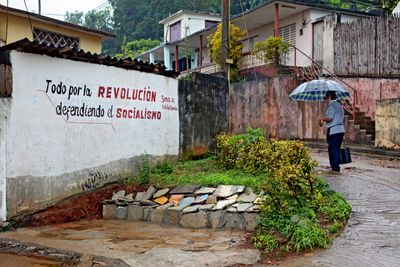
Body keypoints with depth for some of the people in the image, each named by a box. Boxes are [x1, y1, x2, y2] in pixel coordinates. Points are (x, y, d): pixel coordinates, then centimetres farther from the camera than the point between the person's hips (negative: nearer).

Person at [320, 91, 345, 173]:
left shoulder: (332, 105, -11)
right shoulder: (339, 105, 18)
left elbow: (329, 118, -20)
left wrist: (323, 119, -1)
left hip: (333, 131, -9)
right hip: (340, 130, 9)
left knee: (333, 150, -5)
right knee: (336, 150, 14)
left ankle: (335, 168, -3)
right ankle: (336, 168, 19)